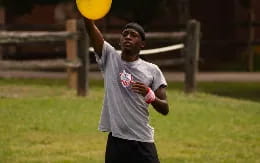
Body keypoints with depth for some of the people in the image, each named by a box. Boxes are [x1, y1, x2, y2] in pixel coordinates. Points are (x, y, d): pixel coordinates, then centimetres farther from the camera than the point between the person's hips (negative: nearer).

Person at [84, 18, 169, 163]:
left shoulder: (152, 70, 4)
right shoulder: (110, 58, 5)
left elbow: (165, 109, 3)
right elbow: (90, 26, -6)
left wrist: (150, 95, -17)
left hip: (143, 142, -1)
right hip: (116, 140, 1)